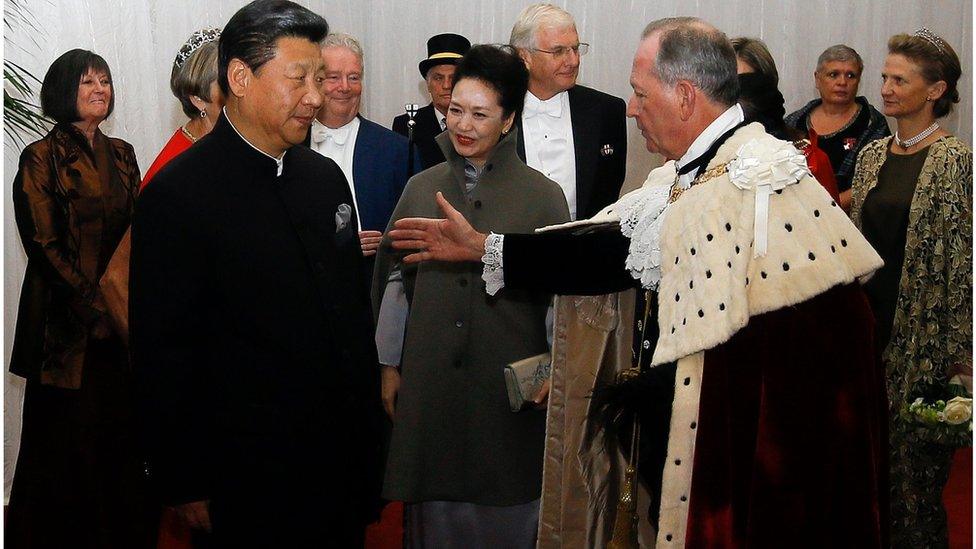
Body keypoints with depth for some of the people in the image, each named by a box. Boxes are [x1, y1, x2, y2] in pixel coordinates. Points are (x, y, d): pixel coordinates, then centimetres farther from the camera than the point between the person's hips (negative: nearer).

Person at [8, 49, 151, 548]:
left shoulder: (121, 154, 11)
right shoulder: (42, 158, -5)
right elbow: (43, 244, -9)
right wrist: (93, 302, -13)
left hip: (119, 316, 5)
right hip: (68, 320, -5)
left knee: (120, 429, 9)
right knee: (67, 436, 3)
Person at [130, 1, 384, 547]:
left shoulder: (326, 177, 6)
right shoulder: (177, 195, -15)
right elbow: (163, 355, -14)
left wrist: (369, 413, 13)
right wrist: (188, 488, -11)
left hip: (348, 457, 7)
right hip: (253, 481, -6)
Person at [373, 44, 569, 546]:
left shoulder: (542, 195, -2)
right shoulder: (421, 188, 6)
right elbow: (393, 278, 10)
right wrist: (389, 364, 9)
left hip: (508, 386, -2)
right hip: (429, 379, 2)